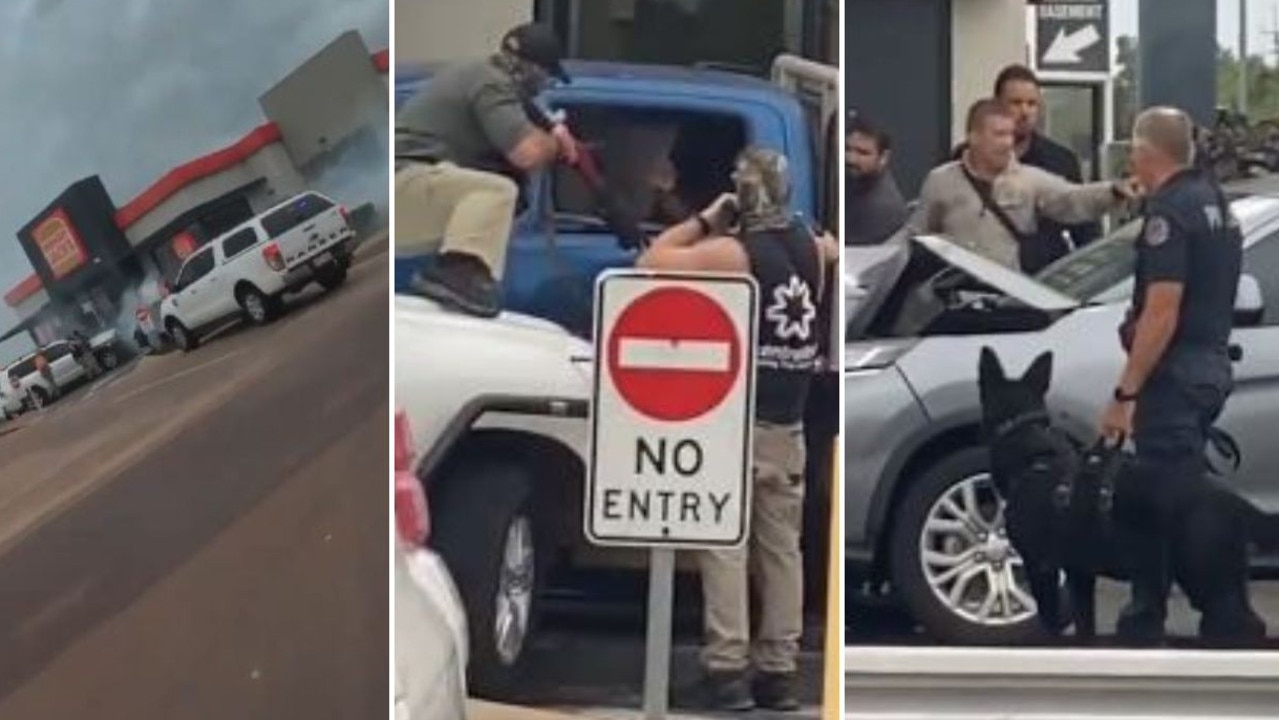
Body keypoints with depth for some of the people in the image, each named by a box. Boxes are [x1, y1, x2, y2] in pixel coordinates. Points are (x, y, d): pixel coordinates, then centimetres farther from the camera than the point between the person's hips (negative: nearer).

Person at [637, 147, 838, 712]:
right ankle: (778, 672, 11)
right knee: (782, 549, 9)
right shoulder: (811, 250, 6)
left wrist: (703, 221, 2)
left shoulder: (732, 253, -12)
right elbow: (832, 247, 31)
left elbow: (651, 262, -6)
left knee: (725, 548, -3)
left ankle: (728, 670, -8)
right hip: (788, 427, 6)